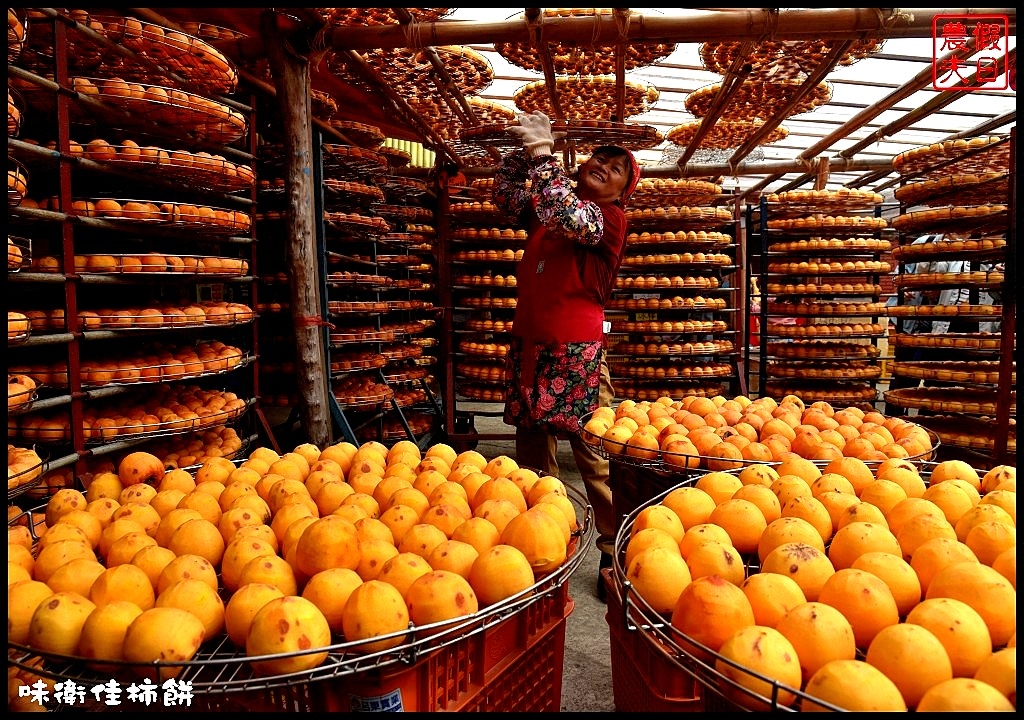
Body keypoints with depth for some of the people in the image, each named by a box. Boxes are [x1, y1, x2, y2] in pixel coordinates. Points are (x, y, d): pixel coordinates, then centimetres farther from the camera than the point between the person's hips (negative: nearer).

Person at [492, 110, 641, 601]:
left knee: (594, 458, -2)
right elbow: (504, 193, 25)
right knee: (532, 457, 11)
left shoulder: (609, 216, -2)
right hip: (528, 345, 7)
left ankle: (616, 555, 10)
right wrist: (523, 152, 10)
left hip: (575, 352, -6)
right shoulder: (546, 206, 17)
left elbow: (570, 219, -22)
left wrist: (542, 154, -17)